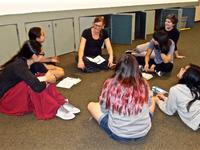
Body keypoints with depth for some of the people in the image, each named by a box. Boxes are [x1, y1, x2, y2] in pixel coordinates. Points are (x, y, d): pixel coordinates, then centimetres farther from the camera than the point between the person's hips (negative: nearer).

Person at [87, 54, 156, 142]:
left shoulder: (110, 83, -17)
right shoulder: (143, 84, -11)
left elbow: (104, 109, -4)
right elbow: (148, 105, 7)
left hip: (118, 134, -3)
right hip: (143, 132, 4)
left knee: (91, 105, 17)